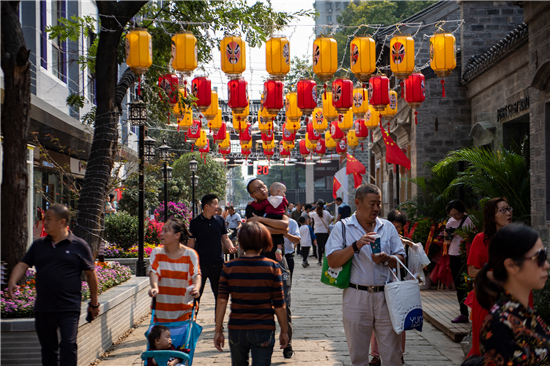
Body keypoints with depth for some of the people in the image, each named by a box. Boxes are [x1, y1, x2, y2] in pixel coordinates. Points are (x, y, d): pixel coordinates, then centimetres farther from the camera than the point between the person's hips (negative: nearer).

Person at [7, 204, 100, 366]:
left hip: (69, 308, -4)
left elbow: (91, 274, 4)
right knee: (47, 348, 12)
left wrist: (94, 303, 7)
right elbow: (22, 265, 6)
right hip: (43, 309, 4)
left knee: (68, 346, -10)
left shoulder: (79, 246, -1)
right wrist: (12, 282, -16)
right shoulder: (38, 245, 10)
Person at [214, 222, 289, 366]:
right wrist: (284, 331, 5)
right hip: (263, 330, -2)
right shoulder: (272, 267, -6)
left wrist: (218, 331, 1)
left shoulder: (229, 267, -3)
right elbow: (279, 304, -5)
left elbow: (222, 301, -6)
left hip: (236, 329, 2)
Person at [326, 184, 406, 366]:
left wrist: (386, 259, -10)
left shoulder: (388, 227, 11)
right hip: (356, 298, -2)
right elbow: (332, 261, -8)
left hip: (385, 296, 2)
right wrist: (356, 245, -19)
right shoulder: (342, 227, 1)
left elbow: (400, 259, 11)